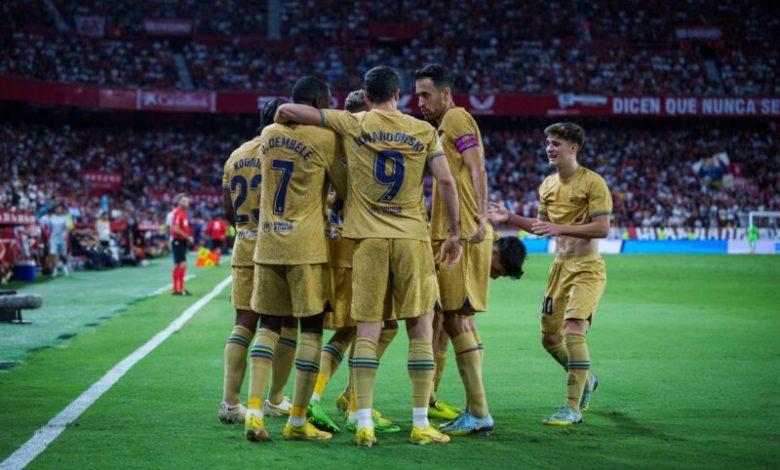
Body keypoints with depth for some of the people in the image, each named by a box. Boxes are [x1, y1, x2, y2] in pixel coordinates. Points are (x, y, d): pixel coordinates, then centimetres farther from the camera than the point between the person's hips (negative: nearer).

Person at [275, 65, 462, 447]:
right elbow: (446, 182, -3)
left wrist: (279, 124, 23)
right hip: (413, 237, 0)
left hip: (368, 238, 0)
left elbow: (287, 111, 0)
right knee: (421, 330, 6)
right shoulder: (424, 131, 4)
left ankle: (364, 425, -3)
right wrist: (454, 234, 6)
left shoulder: (353, 125, 2)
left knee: (367, 331, 2)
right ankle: (421, 425, 5)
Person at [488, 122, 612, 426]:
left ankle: (573, 408, -13)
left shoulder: (592, 182, -11)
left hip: (587, 268, -7)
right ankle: (585, 380, 37)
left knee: (573, 329, -21)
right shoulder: (547, 185, 11)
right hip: (560, 266, 8)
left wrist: (560, 229, -24)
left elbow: (602, 228, -18)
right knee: (549, 336, 9)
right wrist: (509, 218, 11)